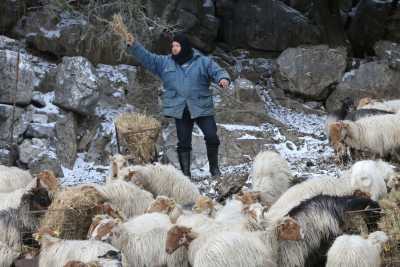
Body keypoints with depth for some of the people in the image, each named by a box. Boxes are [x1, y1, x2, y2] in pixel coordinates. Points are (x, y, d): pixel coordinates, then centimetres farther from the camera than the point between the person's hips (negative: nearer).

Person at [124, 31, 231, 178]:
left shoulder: (203, 62, 1)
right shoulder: (165, 62, 8)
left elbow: (218, 71, -5)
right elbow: (146, 58, 6)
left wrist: (223, 79, -28)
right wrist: (133, 45, -5)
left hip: (202, 109, -2)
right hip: (180, 110, 2)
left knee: (212, 137, -7)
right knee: (183, 142, 6)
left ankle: (214, 167, 14)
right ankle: (185, 173, 14)